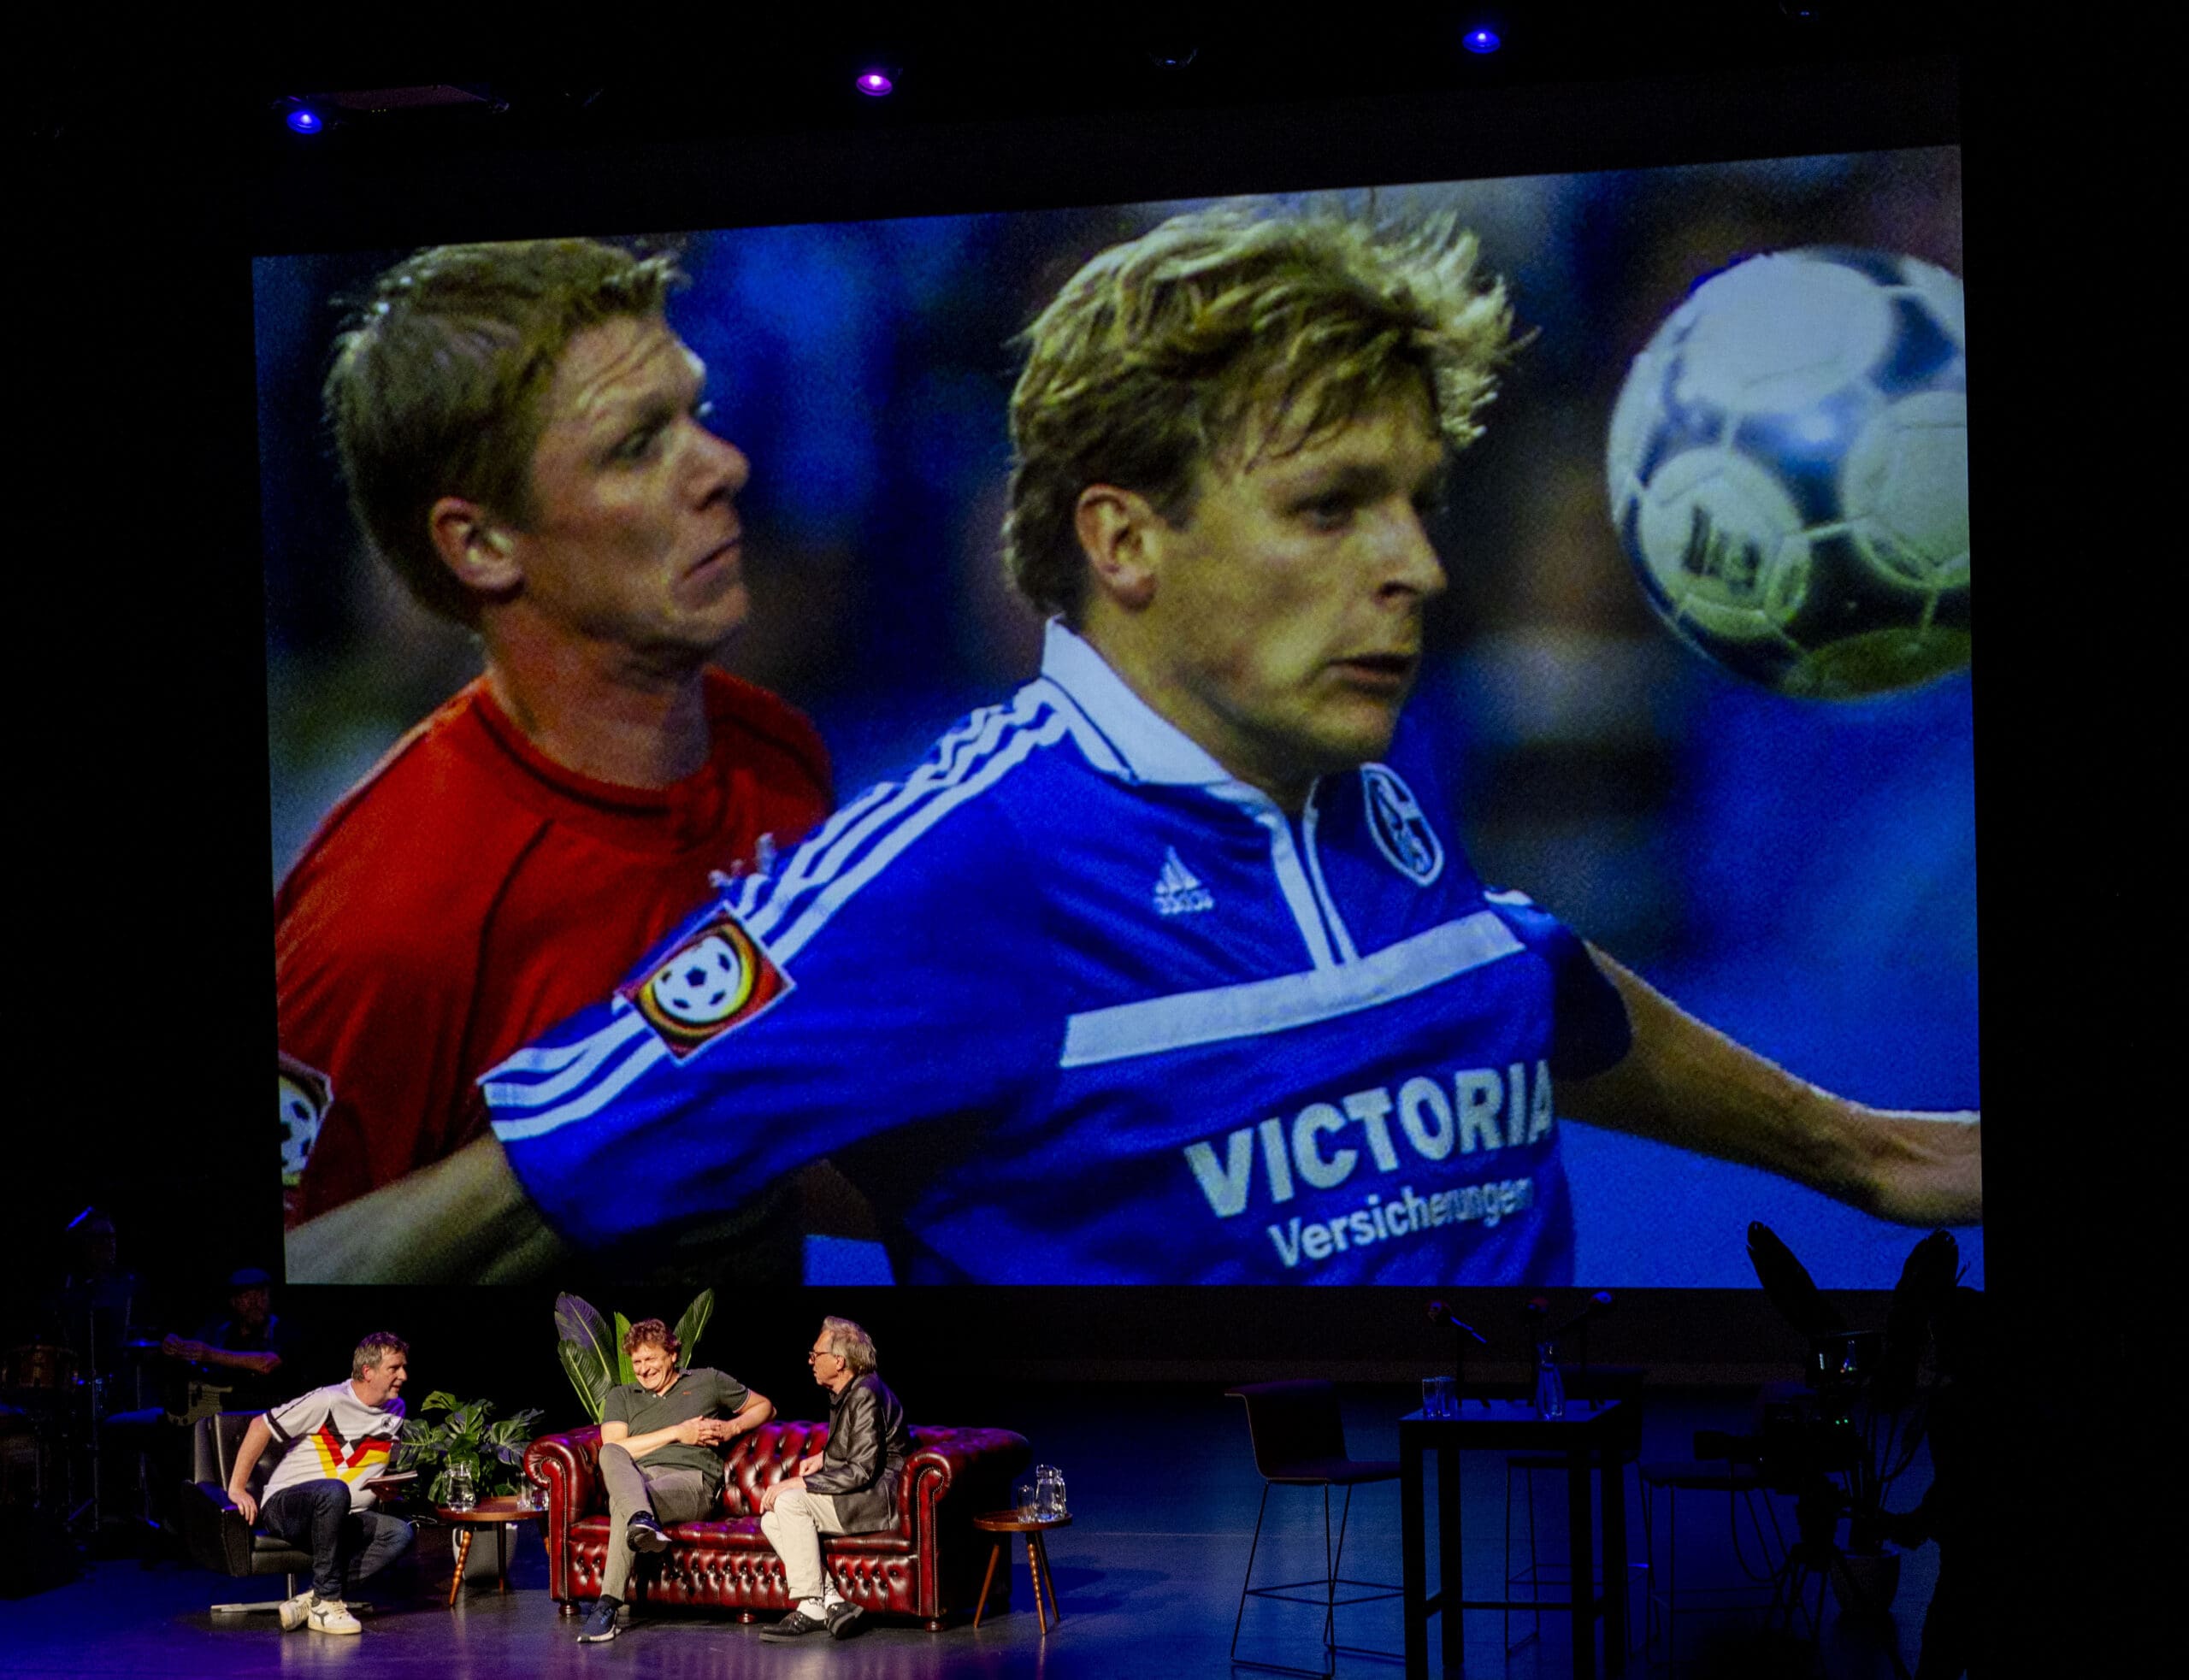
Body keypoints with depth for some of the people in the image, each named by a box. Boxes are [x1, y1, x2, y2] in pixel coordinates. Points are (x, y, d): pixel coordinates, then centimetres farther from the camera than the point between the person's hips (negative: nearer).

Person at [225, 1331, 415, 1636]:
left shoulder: (396, 1410, 9)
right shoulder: (329, 1401, -12)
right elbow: (261, 1426, -7)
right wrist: (237, 1488, -8)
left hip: (335, 1520, 7)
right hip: (285, 1506, -6)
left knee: (399, 1533, -22)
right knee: (334, 1491, -40)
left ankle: (309, 1599, -26)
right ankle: (327, 1602, -33)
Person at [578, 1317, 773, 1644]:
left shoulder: (708, 1381, 24)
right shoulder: (622, 1396, 28)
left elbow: (765, 1407, 33)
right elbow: (614, 1447, 8)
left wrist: (734, 1427, 10)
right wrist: (677, 1433, 2)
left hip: (690, 1479, -2)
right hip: (634, 1478, 2)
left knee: (622, 1508, -38)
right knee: (611, 1454, -38)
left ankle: (608, 1607, -53)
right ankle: (642, 1519, -67)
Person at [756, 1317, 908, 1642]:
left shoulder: (866, 1395, -18)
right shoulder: (843, 1394, 13)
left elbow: (861, 1472, -23)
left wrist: (797, 1484, -21)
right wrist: (823, 1457, 10)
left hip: (882, 1500, -10)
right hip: (855, 1497, 10)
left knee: (790, 1502, -24)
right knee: (771, 1521, -4)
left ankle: (811, 1607, -21)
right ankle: (833, 1602, -14)